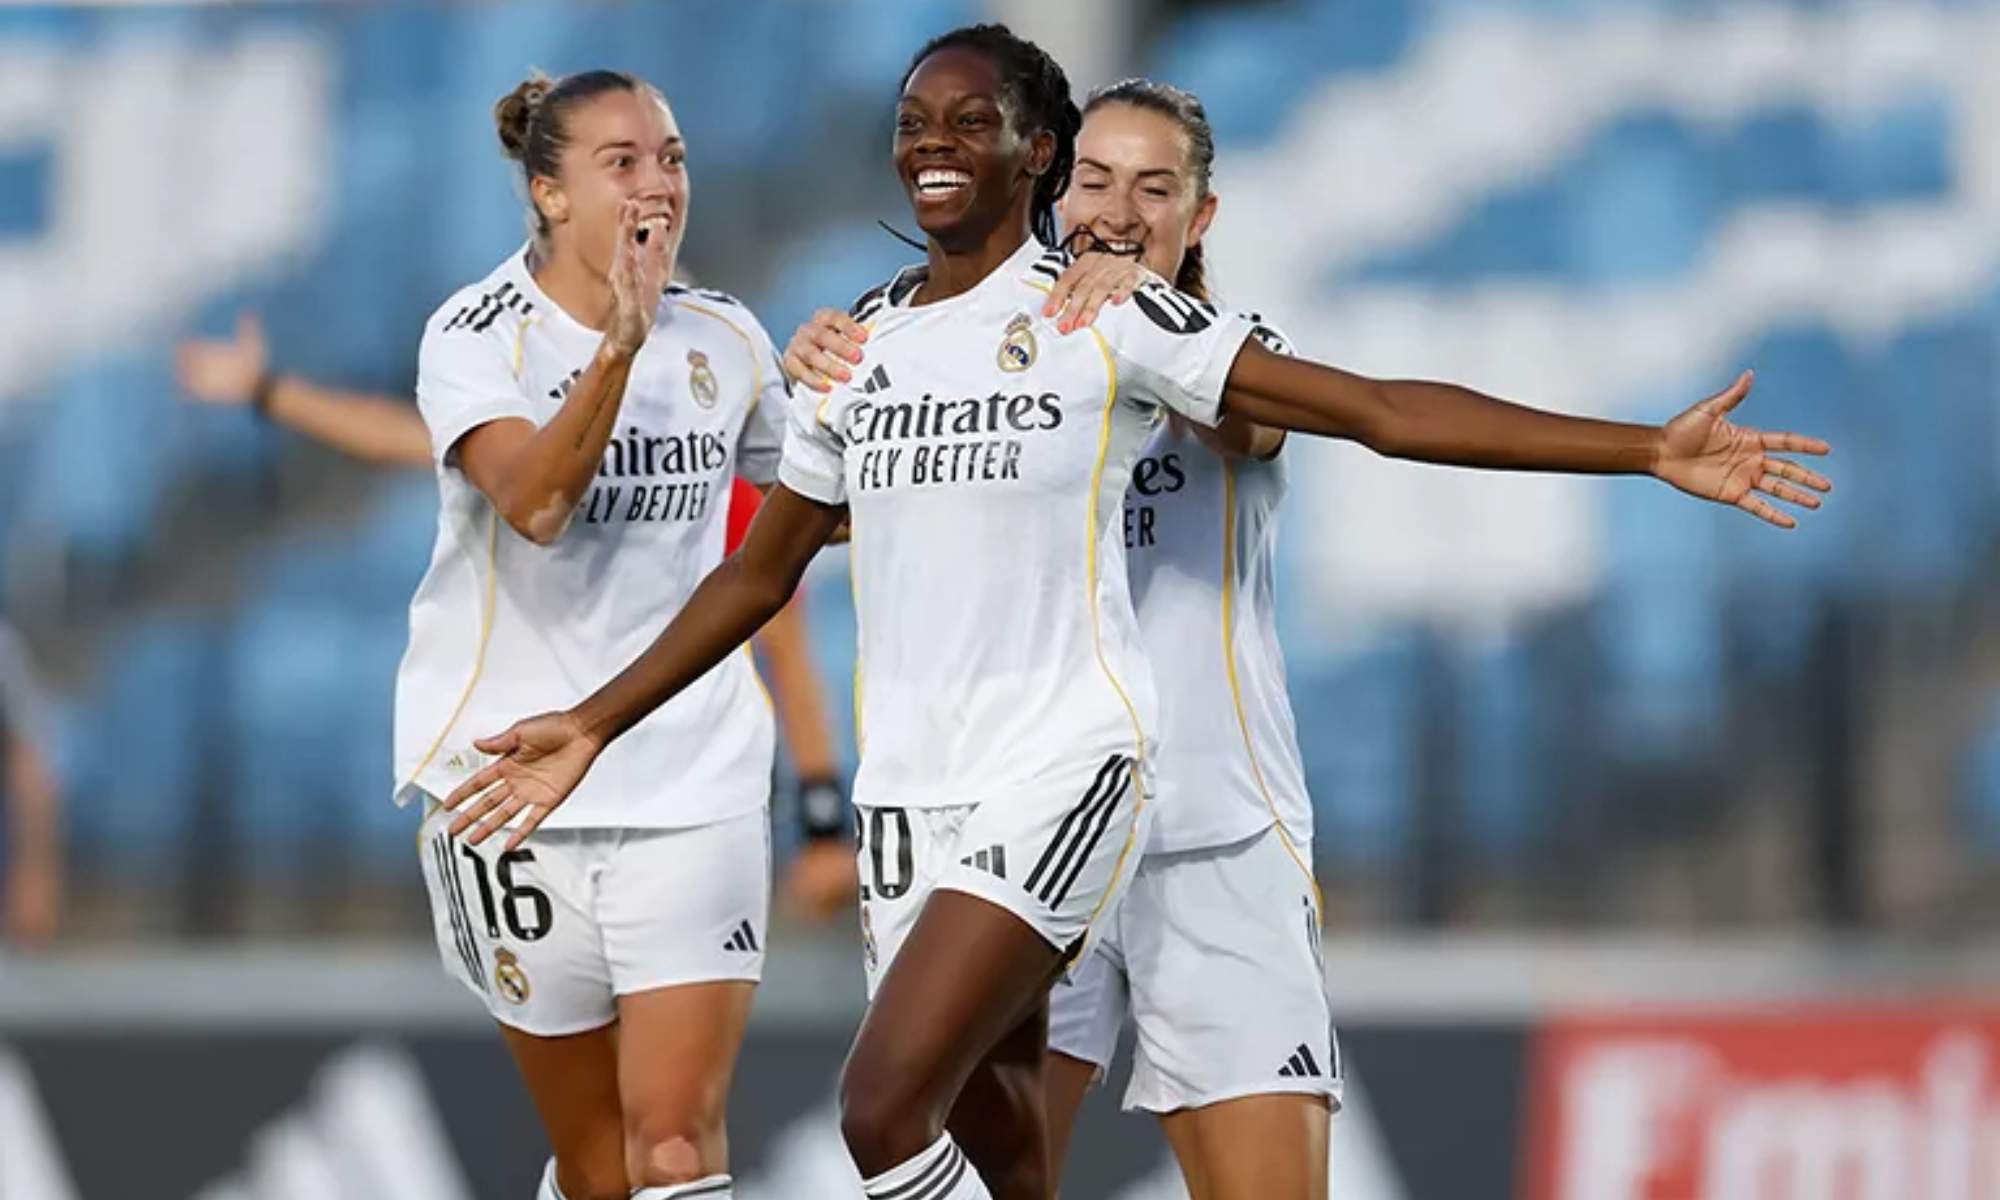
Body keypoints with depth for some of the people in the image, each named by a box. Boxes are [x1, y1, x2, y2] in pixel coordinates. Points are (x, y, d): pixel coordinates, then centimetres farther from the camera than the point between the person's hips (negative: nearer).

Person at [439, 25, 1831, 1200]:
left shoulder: (1109, 320, -4)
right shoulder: (862, 344, 12)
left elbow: (1377, 408, -7)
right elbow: (761, 572, 24)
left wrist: (1647, 451, -13)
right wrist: (595, 725, 22)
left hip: (1062, 767, -6)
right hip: (912, 789, 6)